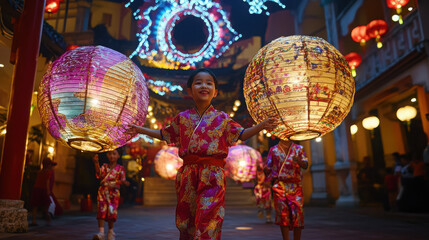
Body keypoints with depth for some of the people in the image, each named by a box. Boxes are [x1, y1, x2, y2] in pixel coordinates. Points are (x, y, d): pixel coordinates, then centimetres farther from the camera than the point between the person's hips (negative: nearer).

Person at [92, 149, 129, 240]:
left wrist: (124, 182, -21)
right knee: (101, 211, -10)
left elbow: (122, 180, 3)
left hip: (113, 192, -1)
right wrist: (96, 164, -24)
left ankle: (110, 232, 16)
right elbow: (99, 175, -12)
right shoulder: (104, 166, 7)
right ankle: (101, 232, -10)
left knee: (111, 212, -2)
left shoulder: (120, 168, 4)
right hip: (102, 192, 1)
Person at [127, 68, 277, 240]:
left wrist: (261, 126, -2)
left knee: (208, 218, -8)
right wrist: (141, 130, 25)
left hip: (212, 174, -2)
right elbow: (165, 134, 25)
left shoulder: (221, 118, 7)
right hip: (188, 173, 3)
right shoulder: (182, 118, 12)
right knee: (185, 218, 11)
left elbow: (241, 135, 11)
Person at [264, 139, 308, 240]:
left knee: (297, 212, -7)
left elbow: (305, 165, 0)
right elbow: (268, 168, 12)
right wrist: (265, 169, -11)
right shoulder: (273, 150, 13)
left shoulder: (299, 148, 13)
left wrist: (299, 161, -22)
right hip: (280, 184, 0)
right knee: (282, 213, -6)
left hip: (295, 186, 0)